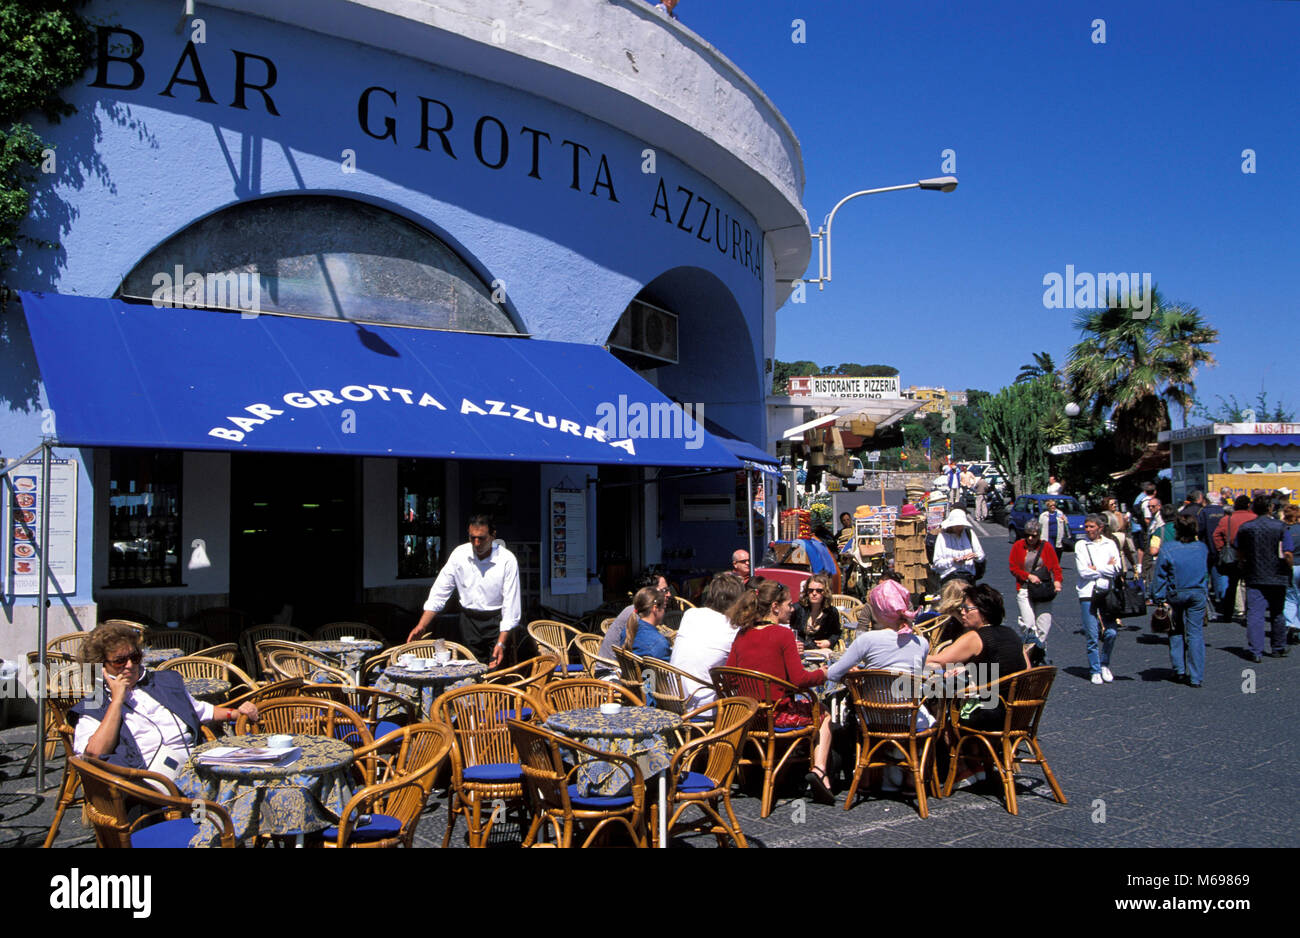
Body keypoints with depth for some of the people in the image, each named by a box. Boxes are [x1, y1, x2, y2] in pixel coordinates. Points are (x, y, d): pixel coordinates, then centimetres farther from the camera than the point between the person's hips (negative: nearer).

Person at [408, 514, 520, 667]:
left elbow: (510, 603, -15)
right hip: (468, 621, 3)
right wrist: (421, 625, -9)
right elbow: (440, 592, 0)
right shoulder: (459, 554, -5)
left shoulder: (507, 560, -14)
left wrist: (501, 643, -21)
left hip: (496, 622, -3)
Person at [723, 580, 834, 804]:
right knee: (823, 716, 22)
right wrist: (822, 673, 2)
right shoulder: (783, 634, -13)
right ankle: (819, 770, 1)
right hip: (778, 715, -6)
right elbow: (799, 679, -16)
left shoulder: (742, 634, 4)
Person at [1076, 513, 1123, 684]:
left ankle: (1104, 664, 19)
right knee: (1092, 636, -2)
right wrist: (1107, 568, -2)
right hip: (1088, 594, -1)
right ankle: (1095, 671, 11)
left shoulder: (1110, 544, 9)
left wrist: (1096, 568, -7)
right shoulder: (1080, 545, 3)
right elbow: (1083, 572, -6)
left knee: (1111, 632, -6)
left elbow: (1117, 569, -2)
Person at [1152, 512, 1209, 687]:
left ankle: (1179, 671, 16)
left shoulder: (1167, 549, -11)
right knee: (1195, 633, 4)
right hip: (1198, 594, 1)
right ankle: (1196, 677, 3)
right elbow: (1207, 572, 10)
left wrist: (1159, 598, -1)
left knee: (1176, 632, 16)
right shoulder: (1202, 548, -4)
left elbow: (1159, 576, -7)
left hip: (1175, 594, -1)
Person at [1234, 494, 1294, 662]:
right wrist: (1289, 572, 5)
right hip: (1277, 578, 0)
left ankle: (1255, 651, -10)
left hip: (1254, 578, 0)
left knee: (1254, 614, -3)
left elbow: (1240, 554, 9)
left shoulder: (1245, 528, -1)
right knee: (1277, 614, 15)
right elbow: (1288, 555, -12)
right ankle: (1278, 649, 27)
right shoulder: (1280, 527, -9)